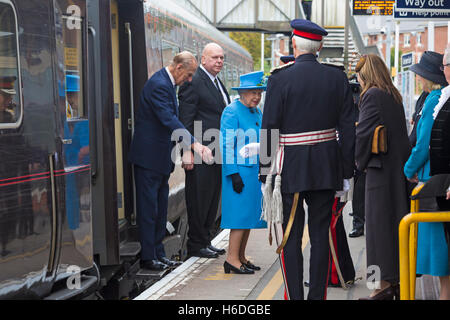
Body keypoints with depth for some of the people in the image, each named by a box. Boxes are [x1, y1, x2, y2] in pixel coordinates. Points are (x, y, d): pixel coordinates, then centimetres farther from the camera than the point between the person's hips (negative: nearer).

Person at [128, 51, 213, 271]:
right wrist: (194, 144, -37)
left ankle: (158, 252, 22)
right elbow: (169, 120, -30)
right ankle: (148, 257, 3)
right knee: (149, 208, -4)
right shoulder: (159, 85, -19)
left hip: (161, 157, 10)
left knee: (160, 206, 14)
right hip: (149, 156, -10)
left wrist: (190, 146, 20)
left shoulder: (167, 83, 12)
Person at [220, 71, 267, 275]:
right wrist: (234, 174, -19)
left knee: (250, 213, 10)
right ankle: (232, 259, -5)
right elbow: (227, 145, -14)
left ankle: (241, 257, 17)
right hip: (240, 171, -8)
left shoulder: (256, 112, 15)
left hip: (255, 171, 8)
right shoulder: (231, 112, -10)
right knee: (240, 212, -9)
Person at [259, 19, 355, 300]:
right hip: (327, 167, 3)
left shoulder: (280, 79, -8)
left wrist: (265, 170, 1)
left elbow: (269, 128, -7)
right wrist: (347, 169, 10)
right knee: (321, 234, 9)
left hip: (291, 168, -3)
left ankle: (295, 295, 4)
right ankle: (318, 294, 13)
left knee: (291, 236, 4)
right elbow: (347, 127, 3)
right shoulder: (338, 78, 2)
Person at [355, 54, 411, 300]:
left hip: (380, 169, -8)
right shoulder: (394, 95, 14)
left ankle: (384, 284, 0)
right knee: (396, 221, 12)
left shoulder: (372, 95, -11)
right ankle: (397, 279, 20)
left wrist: (360, 161, -1)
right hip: (399, 167, 8)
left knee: (379, 222, -3)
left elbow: (363, 131, -15)